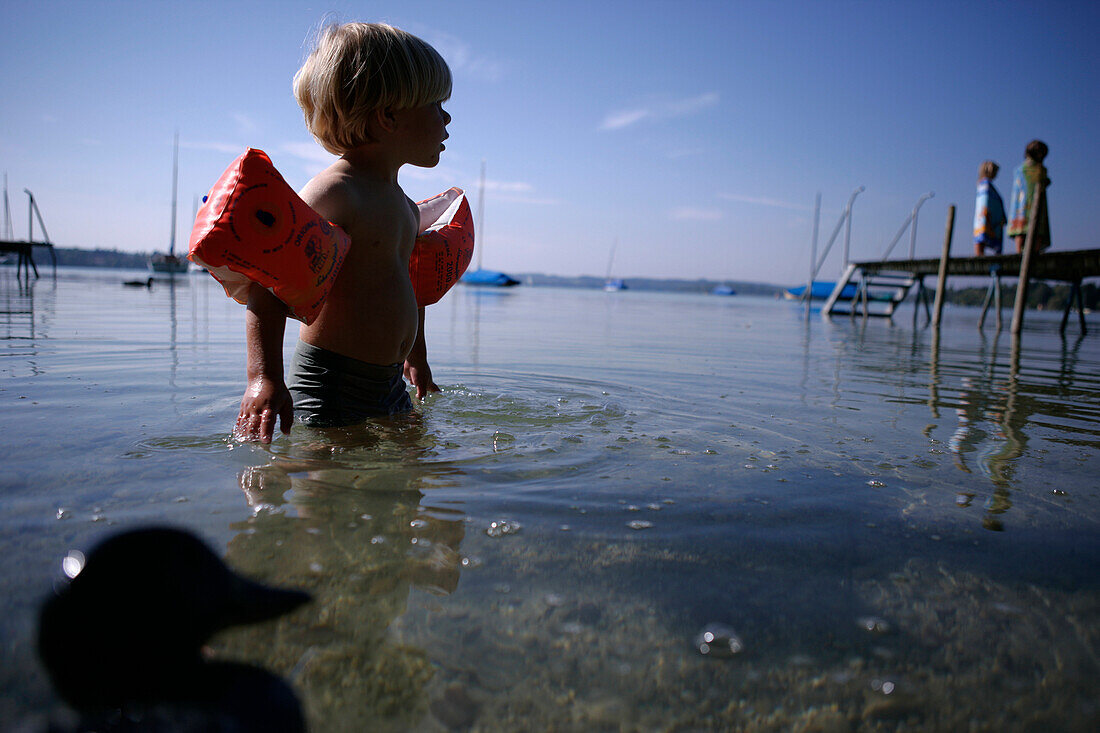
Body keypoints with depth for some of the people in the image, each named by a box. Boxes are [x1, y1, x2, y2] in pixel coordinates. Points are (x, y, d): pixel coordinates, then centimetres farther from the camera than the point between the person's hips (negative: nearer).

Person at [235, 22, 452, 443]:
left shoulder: (403, 205, 14)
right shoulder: (331, 194, -17)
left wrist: (416, 358, 36)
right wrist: (265, 377, -35)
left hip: (390, 383, 9)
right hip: (331, 386, -9)